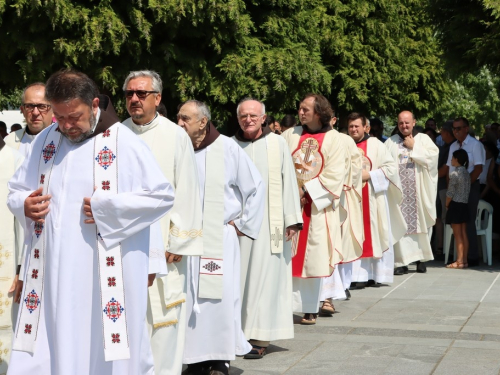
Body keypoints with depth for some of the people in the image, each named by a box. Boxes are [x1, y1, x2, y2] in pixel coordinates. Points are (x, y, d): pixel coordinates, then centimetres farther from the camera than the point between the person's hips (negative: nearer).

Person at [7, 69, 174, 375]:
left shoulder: (124, 143, -6)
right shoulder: (45, 141, 10)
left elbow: (163, 196, -8)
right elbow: (17, 190, 19)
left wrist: (107, 207, -16)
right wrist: (25, 205, -5)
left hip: (106, 275, -4)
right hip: (52, 272, 4)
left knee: (105, 348, 3)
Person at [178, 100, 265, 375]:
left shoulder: (227, 149, -5)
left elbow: (256, 187, 2)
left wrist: (242, 224, 2)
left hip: (220, 238, -2)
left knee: (219, 297, -5)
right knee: (189, 296, 1)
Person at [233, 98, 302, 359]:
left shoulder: (277, 144, 2)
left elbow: (288, 181, 1)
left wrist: (292, 219, -4)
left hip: (269, 222, -2)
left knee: (264, 276, -2)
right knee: (239, 276, 4)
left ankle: (260, 338, 2)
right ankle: (237, 331, 13)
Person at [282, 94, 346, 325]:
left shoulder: (333, 139, 2)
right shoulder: (290, 135, 7)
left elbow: (334, 175, -4)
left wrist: (307, 193, -10)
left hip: (317, 206, -1)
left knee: (313, 258, 1)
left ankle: (310, 308, 8)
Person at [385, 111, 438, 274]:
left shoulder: (423, 139, 6)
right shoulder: (391, 142, 10)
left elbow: (432, 157, -8)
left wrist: (413, 147, -6)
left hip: (419, 192, 0)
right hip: (399, 191, 0)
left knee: (420, 223, 2)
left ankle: (421, 258, 13)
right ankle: (401, 261, -3)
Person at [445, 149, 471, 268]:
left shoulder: (454, 174, -14)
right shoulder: (466, 173, 9)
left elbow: (450, 193, -14)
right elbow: (466, 190, 10)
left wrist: (446, 205, 2)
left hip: (456, 205, -7)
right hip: (464, 205, 7)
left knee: (458, 235, -4)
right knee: (464, 234, 8)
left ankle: (459, 261, -3)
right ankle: (464, 260, 11)